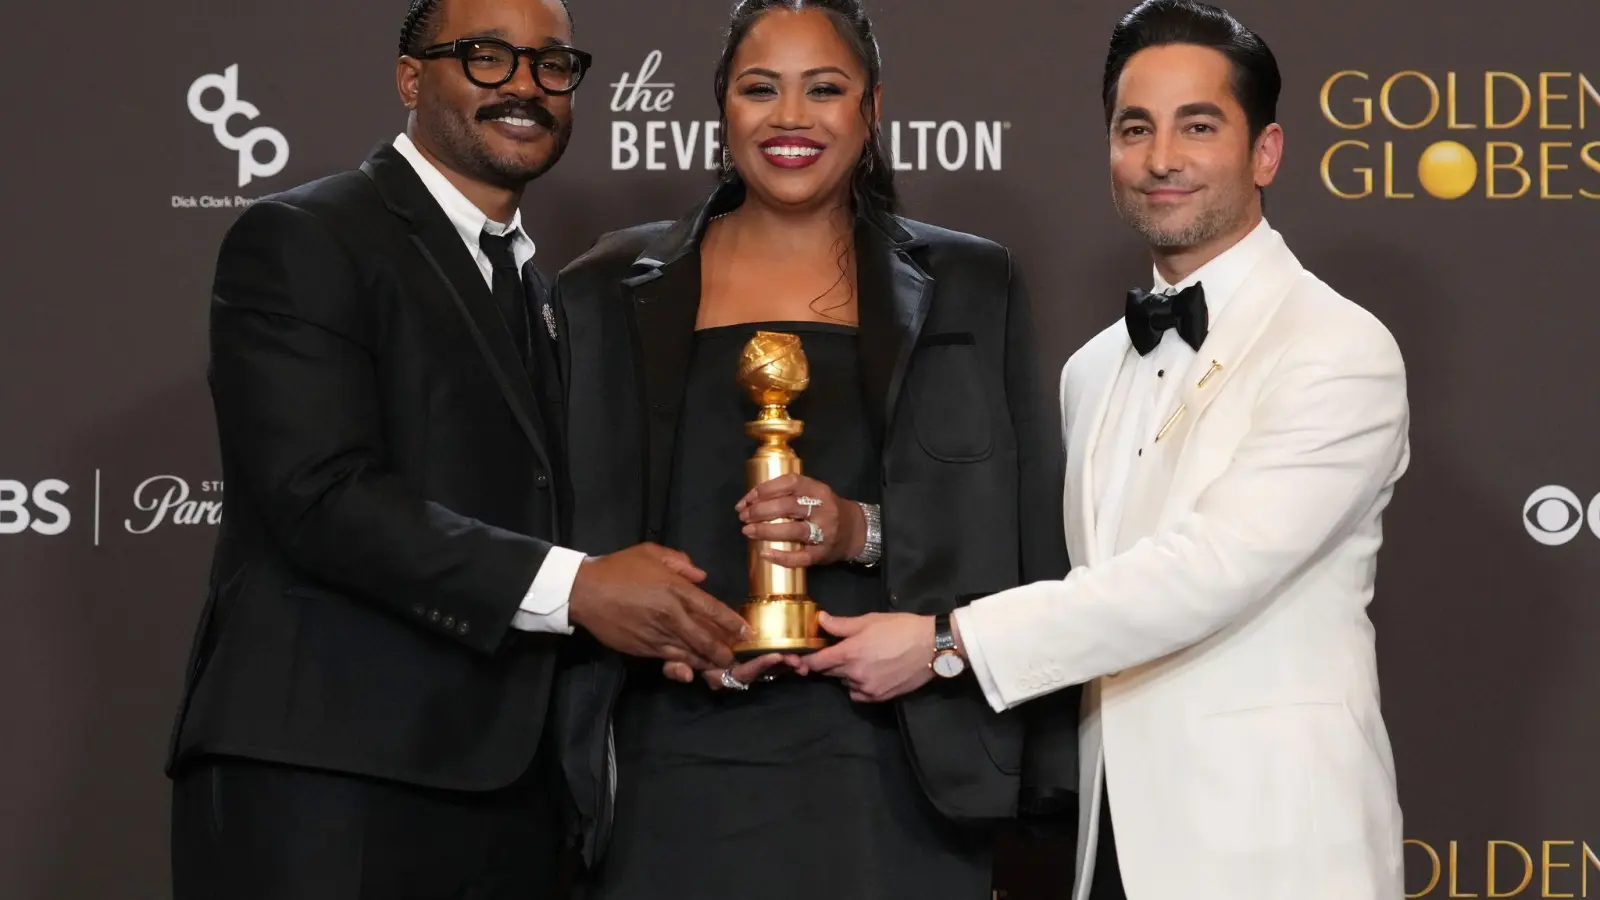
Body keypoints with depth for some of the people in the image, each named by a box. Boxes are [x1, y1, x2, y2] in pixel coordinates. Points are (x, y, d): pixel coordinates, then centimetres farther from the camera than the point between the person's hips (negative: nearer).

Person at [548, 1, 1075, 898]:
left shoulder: (968, 286, 9)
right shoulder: (614, 295, 10)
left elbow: (1026, 534, 5)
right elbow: (570, 533, 9)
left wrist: (866, 532, -11)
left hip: (895, 769, 0)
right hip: (682, 773, 1)